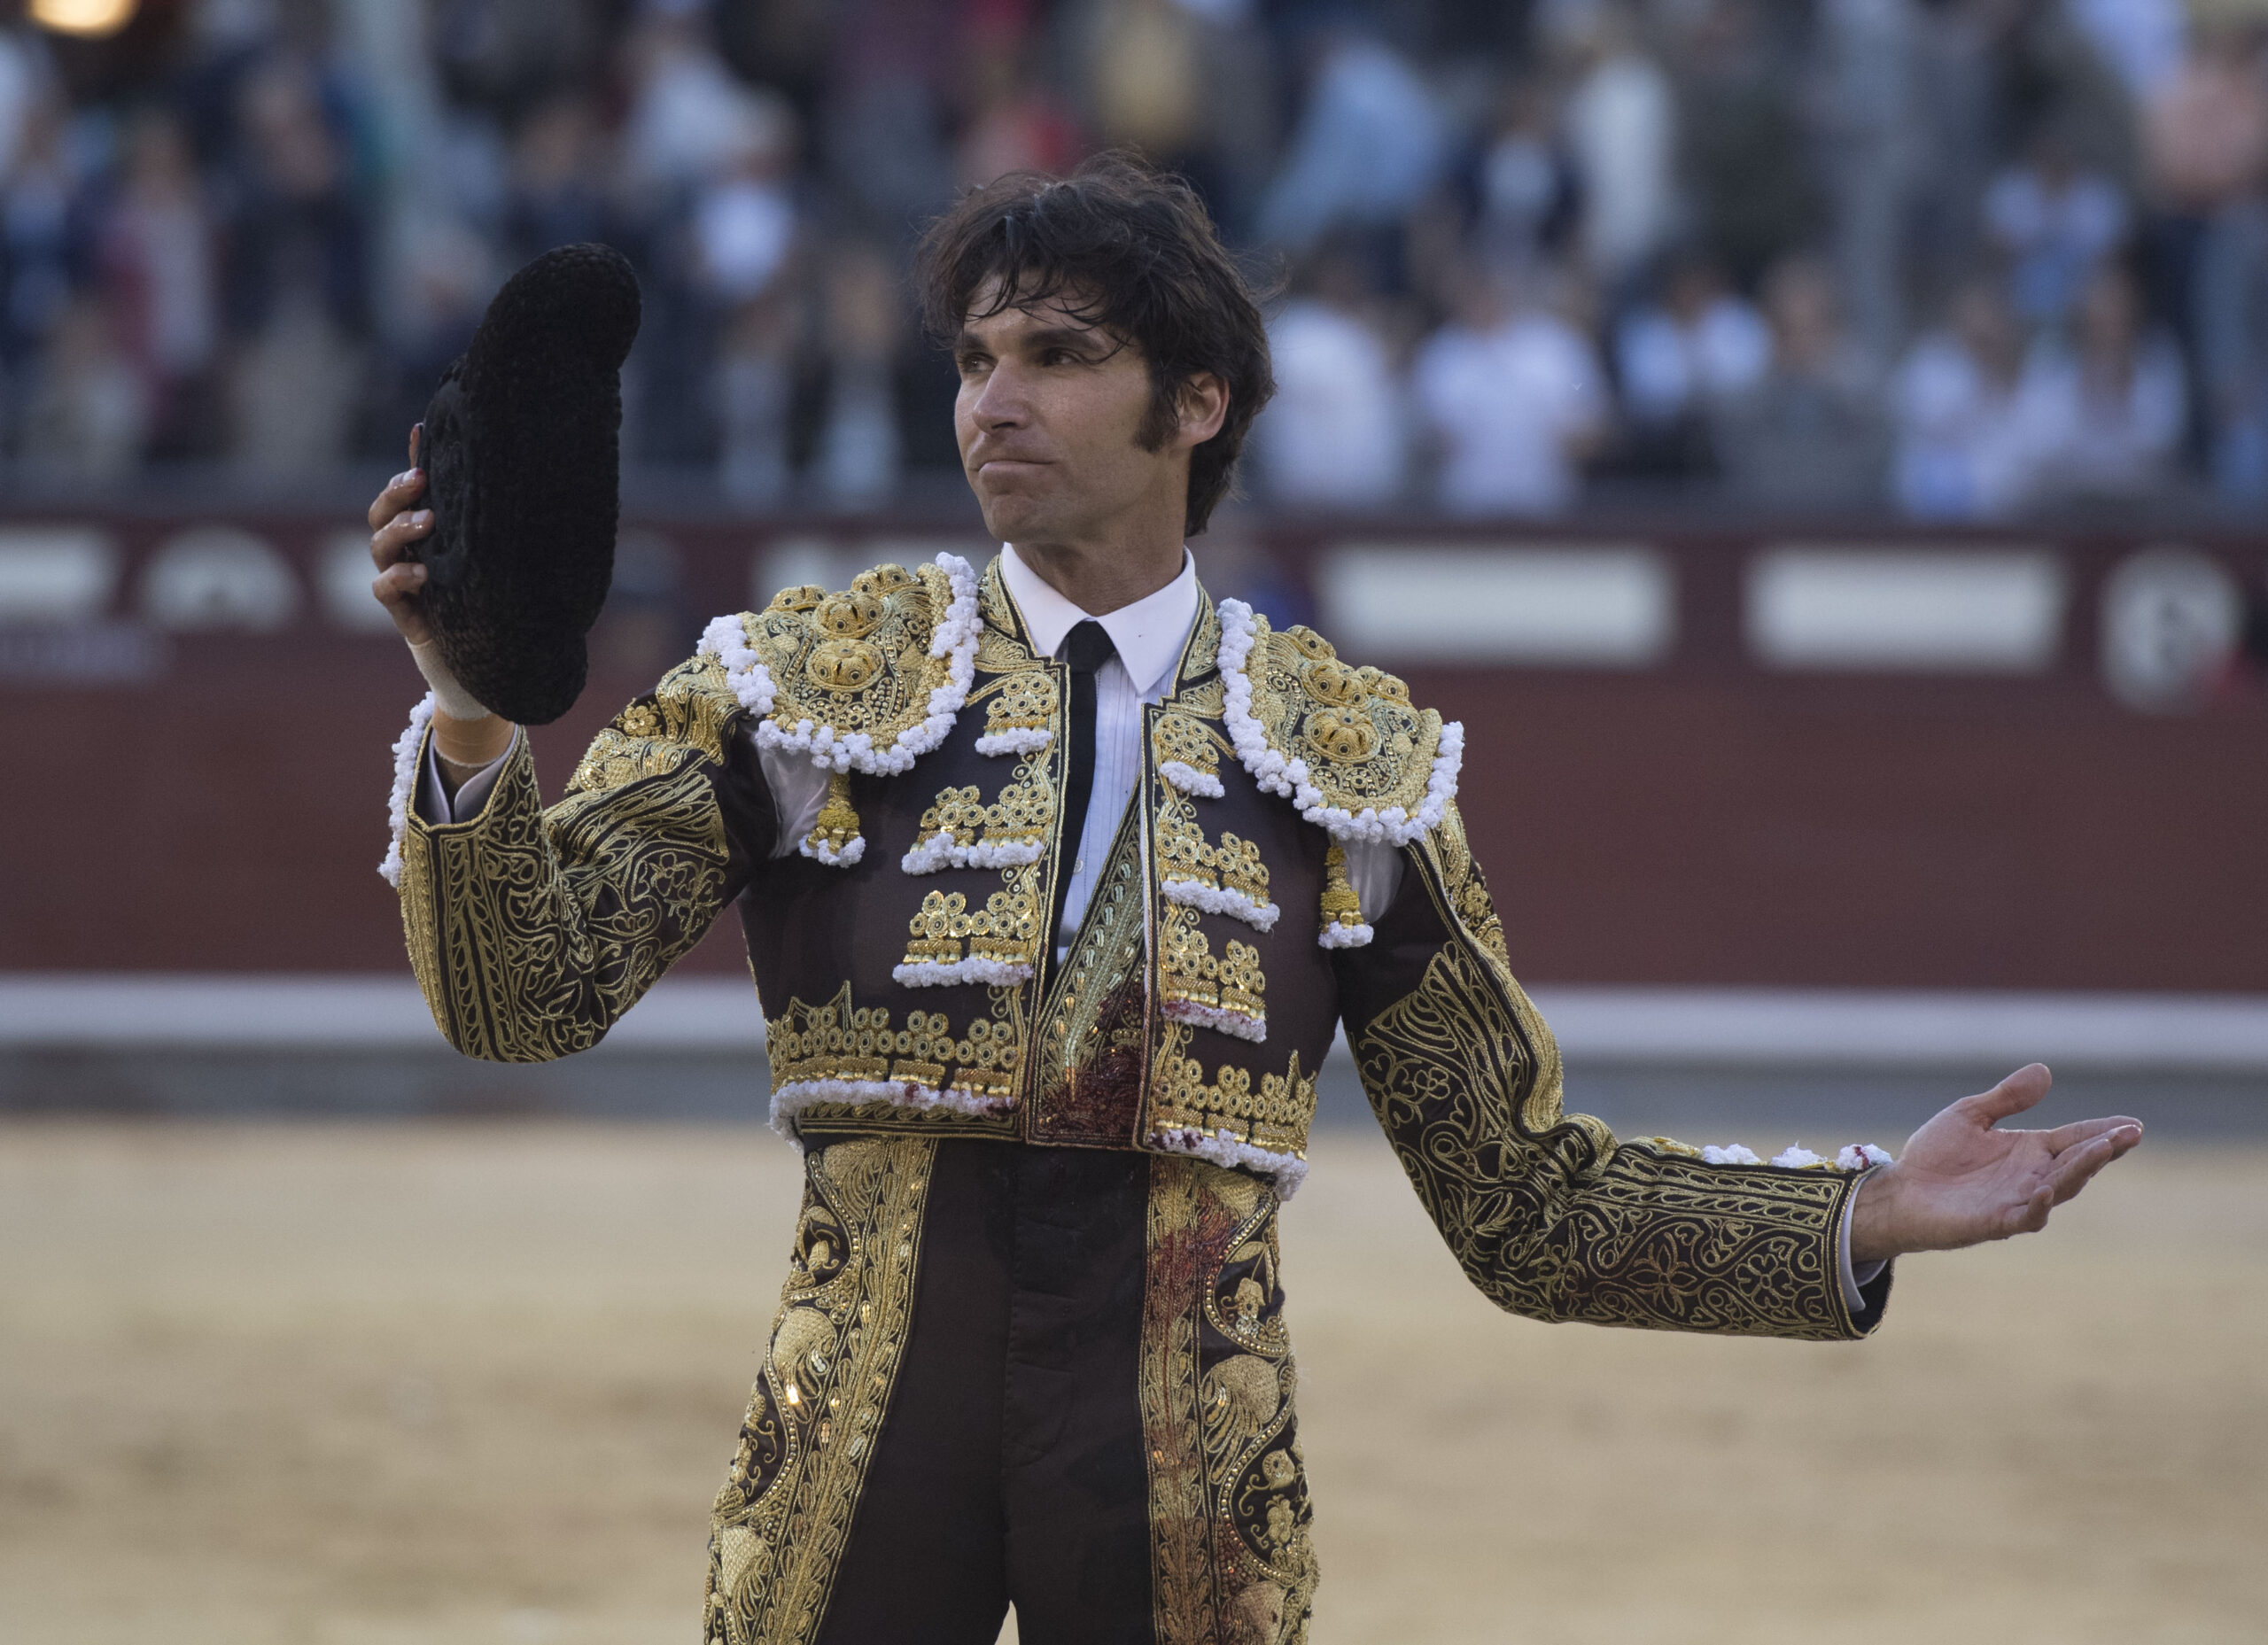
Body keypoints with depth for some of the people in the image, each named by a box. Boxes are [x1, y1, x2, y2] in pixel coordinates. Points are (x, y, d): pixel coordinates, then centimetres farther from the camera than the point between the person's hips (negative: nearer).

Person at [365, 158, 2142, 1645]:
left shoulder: (1348, 760, 8)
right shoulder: (816, 683, 5)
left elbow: (1530, 1204, 10)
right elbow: (521, 987, -6)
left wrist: (1873, 1215, -2)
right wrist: (474, 720, -25)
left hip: (1190, 1469, 1)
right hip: (867, 1434, -1)